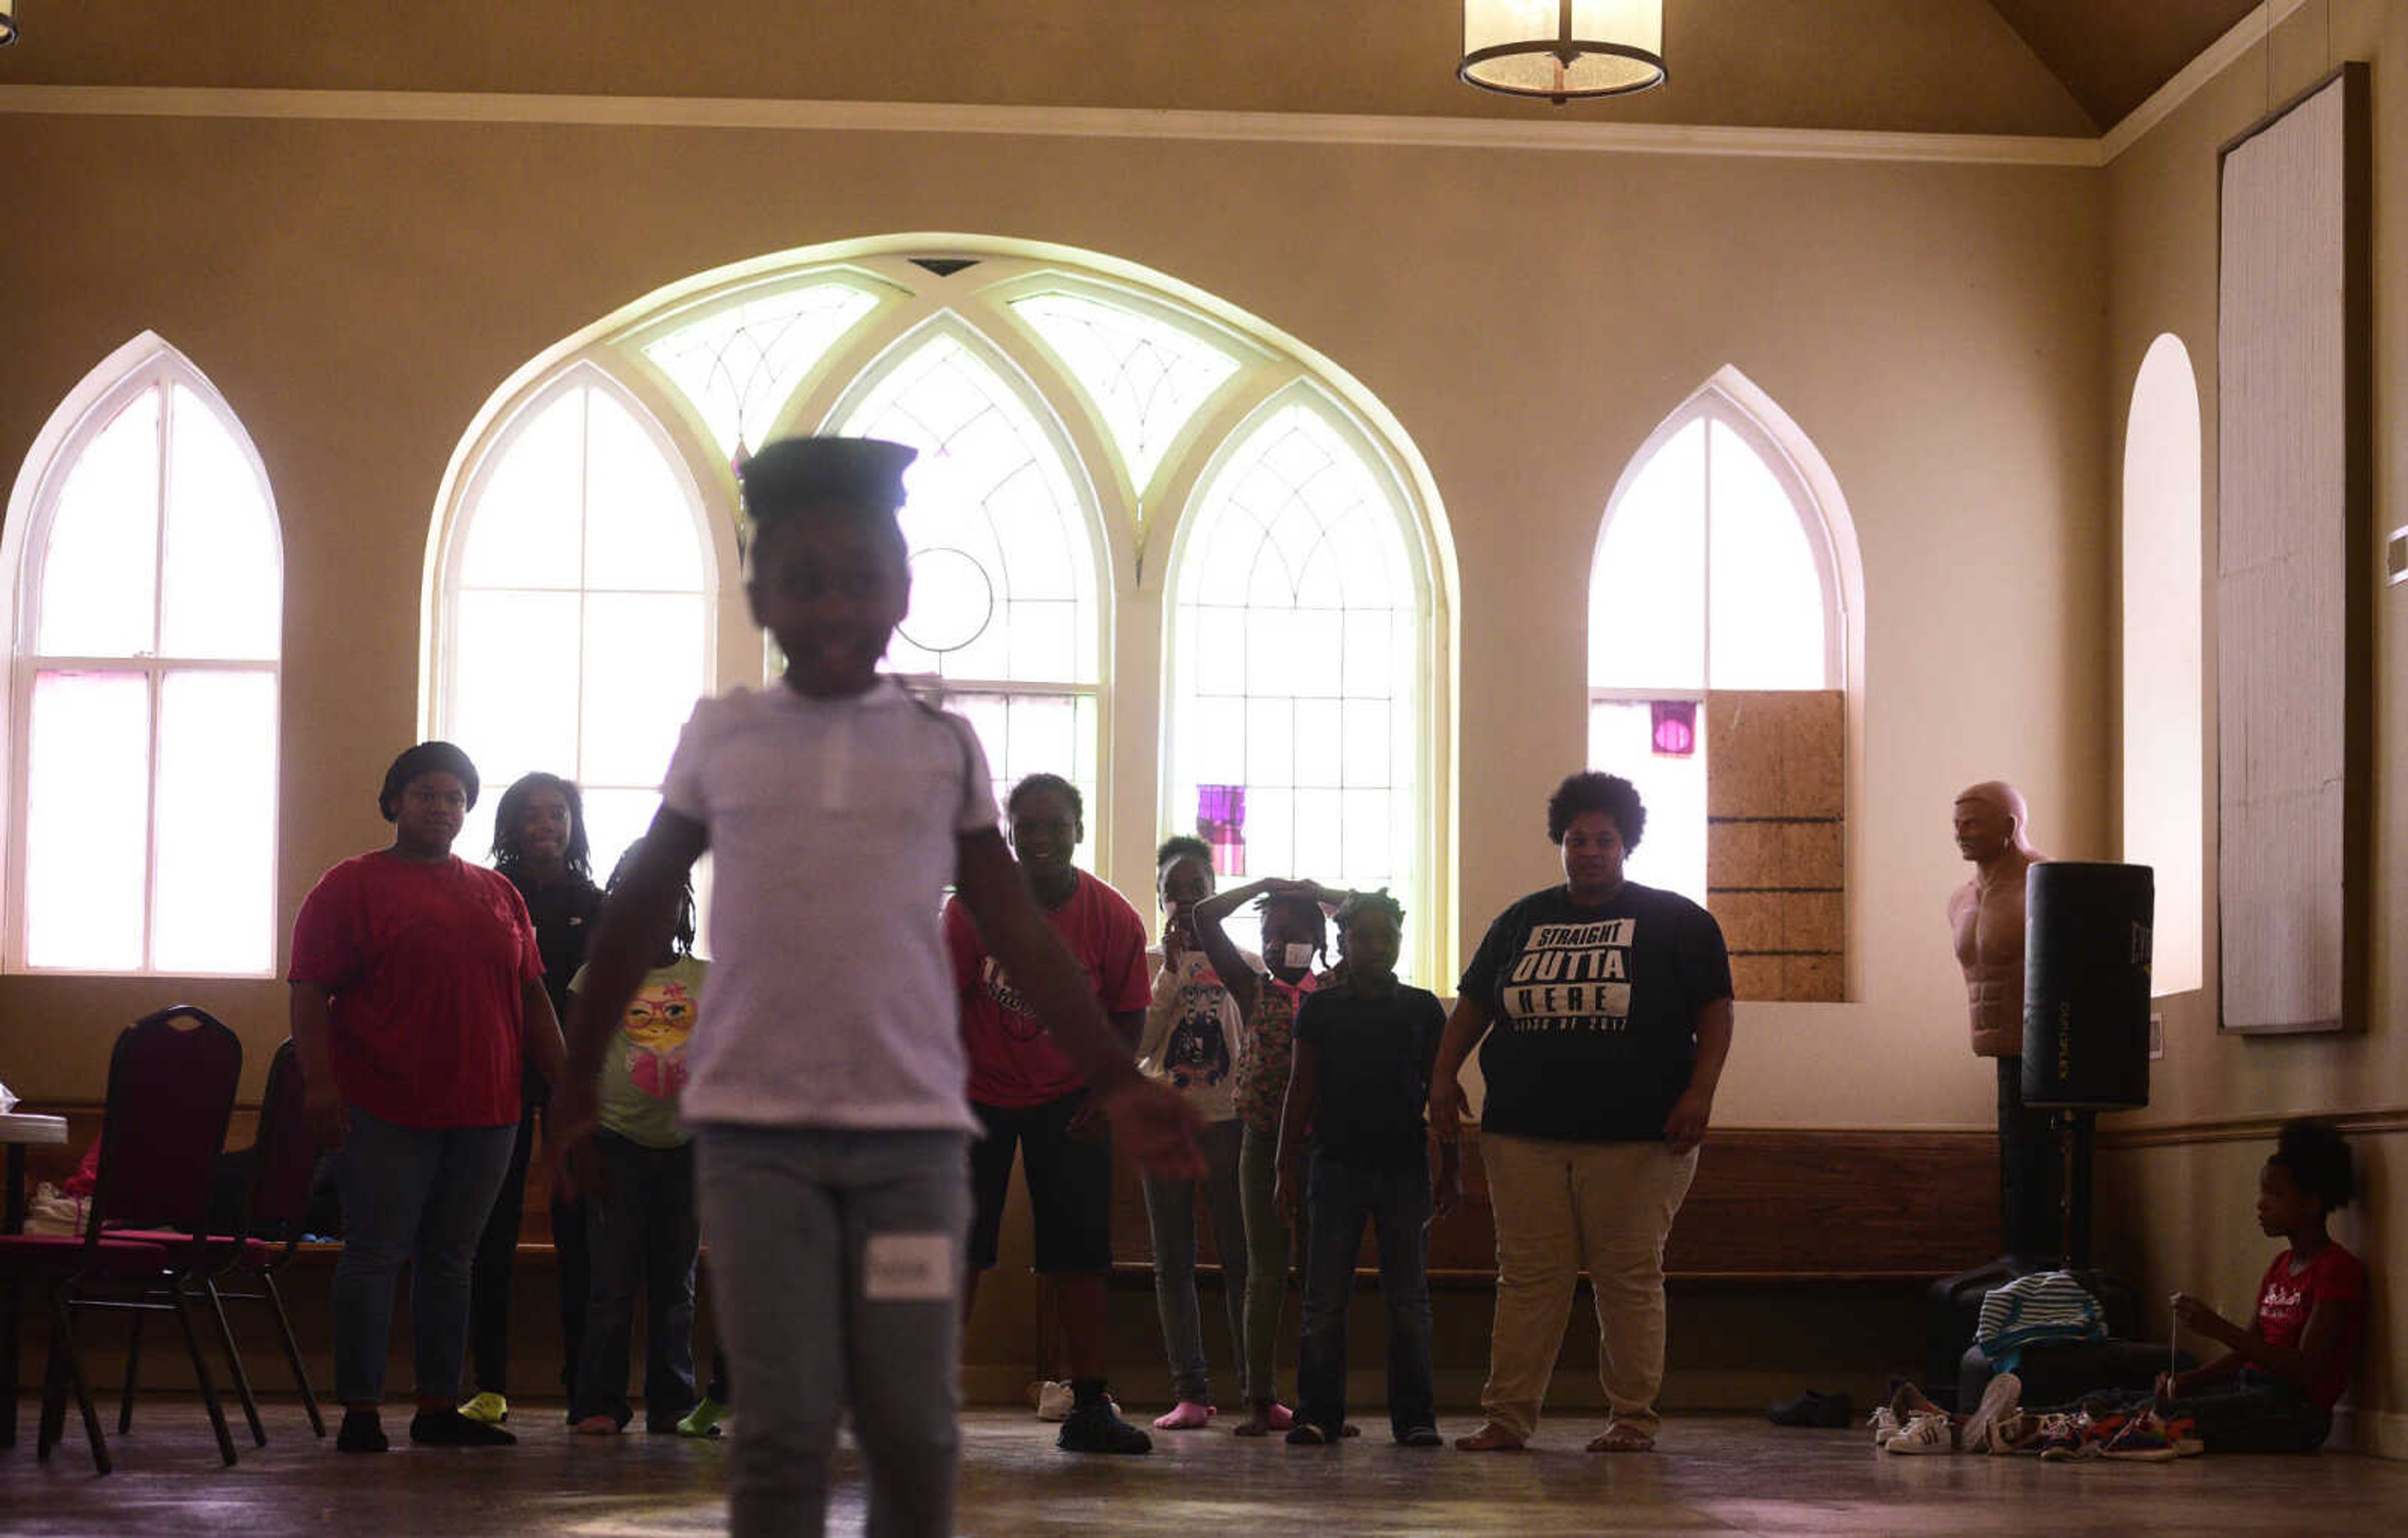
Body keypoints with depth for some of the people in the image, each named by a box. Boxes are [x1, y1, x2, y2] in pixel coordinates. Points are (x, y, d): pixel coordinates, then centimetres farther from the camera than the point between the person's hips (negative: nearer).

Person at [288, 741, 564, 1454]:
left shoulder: (498, 894, 17)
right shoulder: (351, 886, 2)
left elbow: (532, 997, 19)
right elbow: (310, 992, -5)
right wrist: (319, 1080, -16)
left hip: (485, 1112, 5)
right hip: (387, 1113, -5)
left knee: (451, 1259, 9)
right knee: (375, 1256, -4)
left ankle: (440, 1408, 14)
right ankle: (360, 1413, 0)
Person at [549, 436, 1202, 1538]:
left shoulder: (945, 746, 5)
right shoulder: (718, 738, 5)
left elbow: (1018, 931, 7)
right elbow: (638, 916, 14)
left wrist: (1113, 1079, 1)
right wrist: (575, 1082, 18)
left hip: (912, 1125, 1)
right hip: (755, 1127, 0)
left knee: (913, 1428, 3)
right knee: (783, 1428, -1)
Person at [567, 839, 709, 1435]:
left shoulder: (706, 979, 8)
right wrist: (587, 1147, -5)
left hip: (684, 1144, 2)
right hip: (618, 1141, -2)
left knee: (675, 1283, 6)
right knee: (613, 1281, -4)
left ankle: (672, 1401, 12)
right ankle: (599, 1403, 1)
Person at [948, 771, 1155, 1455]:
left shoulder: (1114, 918, -9)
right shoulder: (974, 905, -12)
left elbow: (1127, 1015, 0)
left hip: (1069, 1102, 1)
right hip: (980, 1095, -1)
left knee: (1082, 1253, -2)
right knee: (958, 1246, -2)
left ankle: (1089, 1407, 3)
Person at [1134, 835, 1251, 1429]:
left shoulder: (1242, 966, 7)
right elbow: (1138, 1046, -6)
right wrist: (1172, 971, -11)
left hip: (1227, 1118, -1)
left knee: (1241, 1257, -4)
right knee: (1174, 1262, 1)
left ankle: (1261, 1389, -3)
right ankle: (1189, 1392, 2)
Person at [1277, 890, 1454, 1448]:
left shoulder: (1422, 1009, 7)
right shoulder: (1320, 1009, 6)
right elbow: (1301, 1091, 8)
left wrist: (1451, 1169, 6)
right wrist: (1286, 1166, 4)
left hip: (1405, 1169, 0)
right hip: (1338, 1166, 0)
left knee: (1409, 1299, 3)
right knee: (1325, 1299, -1)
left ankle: (1415, 1416, 7)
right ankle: (1318, 1414, 3)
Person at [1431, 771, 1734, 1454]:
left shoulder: (1675, 922, 6)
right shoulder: (1521, 922, 16)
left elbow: (1715, 1011, 2)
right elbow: (1473, 1004, 22)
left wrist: (1699, 1092, -10)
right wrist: (1445, 1076, 10)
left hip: (1638, 1138, -3)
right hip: (1524, 1134, 3)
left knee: (1630, 1277, -1)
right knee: (1527, 1276, 2)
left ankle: (1633, 1418, 6)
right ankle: (1508, 1415, 4)